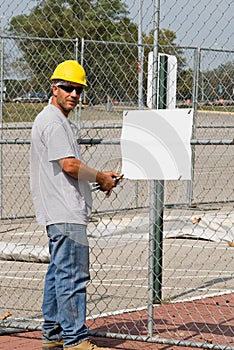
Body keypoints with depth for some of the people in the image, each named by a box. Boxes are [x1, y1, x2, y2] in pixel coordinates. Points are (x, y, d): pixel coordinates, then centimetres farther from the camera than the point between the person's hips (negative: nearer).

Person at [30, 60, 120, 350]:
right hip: (65, 214, -11)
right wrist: (100, 178, -6)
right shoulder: (52, 121, -12)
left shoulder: (57, 120, 21)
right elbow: (69, 165, -20)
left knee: (59, 272, 14)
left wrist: (99, 178, 13)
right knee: (73, 275, -10)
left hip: (59, 213, 11)